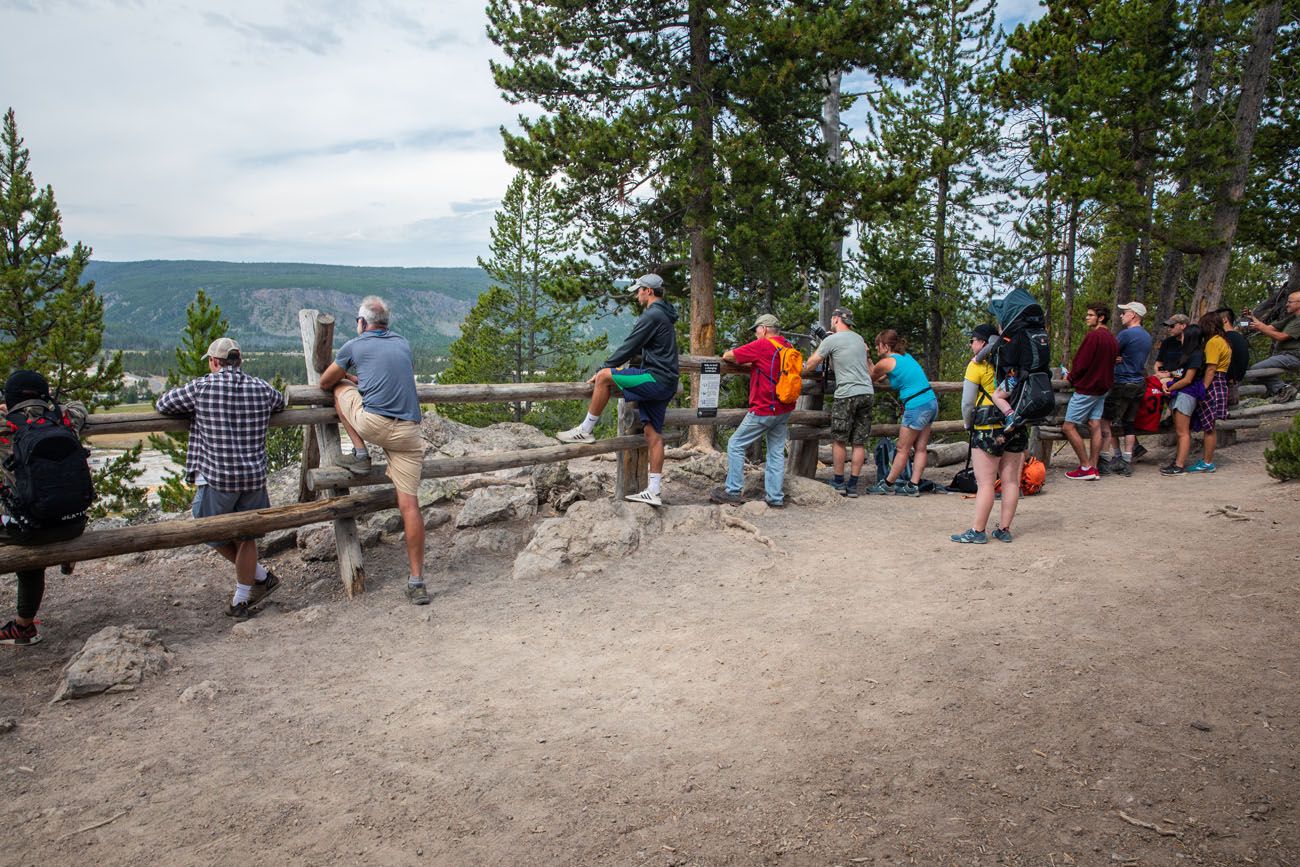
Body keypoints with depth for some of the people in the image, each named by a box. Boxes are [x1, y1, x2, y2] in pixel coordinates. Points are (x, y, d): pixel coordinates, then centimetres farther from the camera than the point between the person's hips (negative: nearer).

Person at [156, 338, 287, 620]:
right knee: (246, 537, 14)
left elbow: (162, 404, 4)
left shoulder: (202, 387, -8)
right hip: (254, 476, 4)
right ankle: (242, 599, 24)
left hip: (217, 478, -4)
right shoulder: (260, 388, 2)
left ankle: (261, 576, 21)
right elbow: (281, 402, 24)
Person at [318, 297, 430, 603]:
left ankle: (360, 454, 15)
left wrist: (348, 377, 43)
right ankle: (417, 581, -1)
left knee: (340, 387, 25)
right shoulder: (402, 343, 21)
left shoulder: (355, 346, 10)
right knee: (409, 504, 3)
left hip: (373, 422, -3)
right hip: (408, 431, 4)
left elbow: (325, 383, 23)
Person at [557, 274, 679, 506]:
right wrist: (613, 365, 26)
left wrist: (604, 368, -3)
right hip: (666, 384, 10)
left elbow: (630, 347, -11)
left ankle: (586, 430, -4)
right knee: (653, 434, 7)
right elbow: (638, 348, 29)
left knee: (605, 376, -11)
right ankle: (653, 492, 6)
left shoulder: (652, 315, -10)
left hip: (655, 379, -10)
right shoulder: (665, 315, 23)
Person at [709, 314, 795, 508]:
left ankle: (732, 492, 2)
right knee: (777, 452, 10)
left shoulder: (762, 345, -12)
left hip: (764, 410, -7)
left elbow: (728, 356, -6)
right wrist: (750, 362, 16)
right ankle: (775, 497, 11)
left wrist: (728, 355, 15)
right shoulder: (788, 348, 8)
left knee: (736, 445, 2)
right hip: (784, 411, 7)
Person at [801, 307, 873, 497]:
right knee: (859, 442, 6)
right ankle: (853, 485, 8)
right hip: (867, 392, 6)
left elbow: (810, 365, 0)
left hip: (847, 394, -6)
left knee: (839, 440, 5)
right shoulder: (859, 338, 17)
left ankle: (839, 482, 9)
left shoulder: (831, 340, -4)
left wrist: (801, 369, 22)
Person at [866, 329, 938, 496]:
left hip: (917, 406, -9)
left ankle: (887, 484, 10)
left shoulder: (885, 362, -7)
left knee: (903, 449, 1)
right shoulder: (906, 356, 17)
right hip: (931, 402, 9)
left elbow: (871, 377, 12)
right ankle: (913, 486, 11)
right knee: (920, 448, 8)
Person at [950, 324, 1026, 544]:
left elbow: (967, 402, -5)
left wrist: (968, 425, 9)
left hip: (989, 429, -6)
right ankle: (1004, 529, 14)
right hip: (1016, 427, 6)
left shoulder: (977, 365, -6)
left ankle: (978, 531, 0)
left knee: (985, 483, -3)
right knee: (1011, 480, 9)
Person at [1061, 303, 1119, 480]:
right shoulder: (1112, 339, 11)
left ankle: (1086, 467, -4)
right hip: (1102, 388, 9)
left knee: (1069, 427, -4)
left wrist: (1071, 377, 1)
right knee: (1095, 426, 8)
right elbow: (1110, 363, 16)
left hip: (1086, 389, -9)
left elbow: (1081, 363, -18)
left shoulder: (1093, 336, -17)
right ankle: (1093, 468, 8)